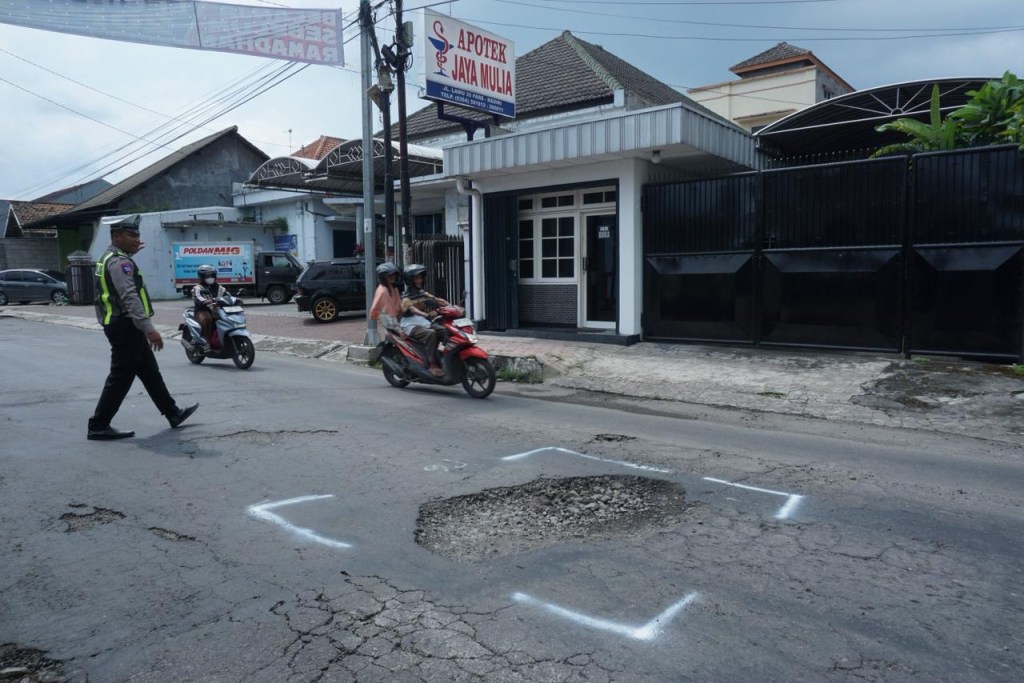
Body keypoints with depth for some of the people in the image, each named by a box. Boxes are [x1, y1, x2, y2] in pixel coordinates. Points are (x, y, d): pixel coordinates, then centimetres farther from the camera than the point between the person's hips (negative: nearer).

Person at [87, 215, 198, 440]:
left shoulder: (109, 258, 16)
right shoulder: (119, 262, -17)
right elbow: (130, 298, -27)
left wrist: (131, 252, 42)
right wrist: (149, 329, -32)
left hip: (123, 326, 11)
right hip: (126, 327, -11)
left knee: (150, 372, 16)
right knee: (120, 377, -5)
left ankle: (172, 413, 25)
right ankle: (98, 426, 1)